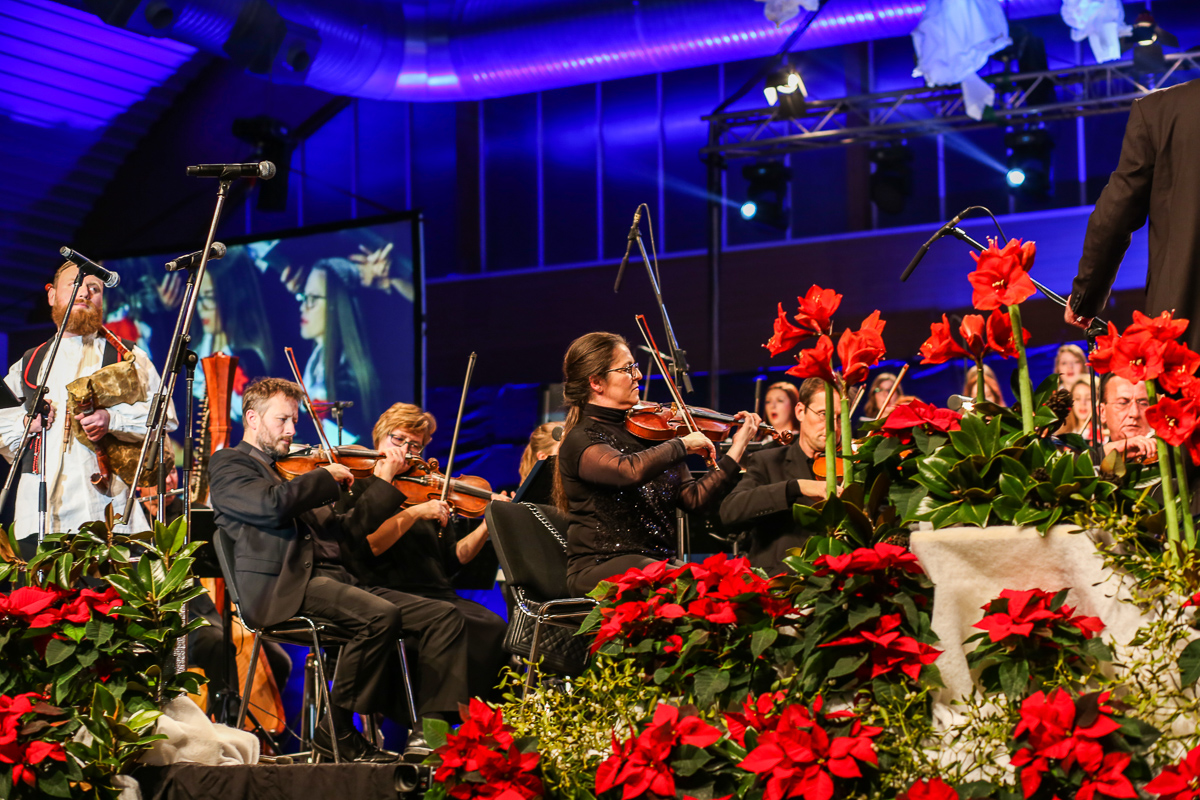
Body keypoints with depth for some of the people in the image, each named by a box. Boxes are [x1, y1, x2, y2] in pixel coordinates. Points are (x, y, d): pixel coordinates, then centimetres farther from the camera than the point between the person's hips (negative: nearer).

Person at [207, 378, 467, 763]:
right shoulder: (228, 464, 7)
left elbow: (346, 531, 23)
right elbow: (272, 504, -15)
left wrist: (384, 479, 18)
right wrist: (328, 476, -3)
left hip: (335, 579, 8)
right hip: (284, 589, -8)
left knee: (446, 619, -9)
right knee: (381, 616, -33)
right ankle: (336, 729, -18)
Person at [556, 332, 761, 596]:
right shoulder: (581, 440, -7)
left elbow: (693, 497, 11)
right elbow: (630, 471, -30)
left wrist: (736, 450, 9)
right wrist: (683, 444, -17)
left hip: (658, 561, 7)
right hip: (602, 569, -7)